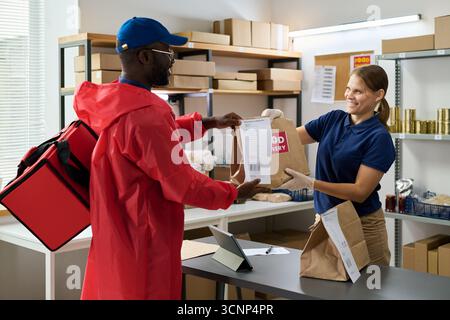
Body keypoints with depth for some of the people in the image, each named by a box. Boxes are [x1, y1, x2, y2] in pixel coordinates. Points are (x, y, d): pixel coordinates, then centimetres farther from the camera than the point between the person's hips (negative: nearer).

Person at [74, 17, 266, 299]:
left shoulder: (109, 100, 4)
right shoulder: (145, 115, -25)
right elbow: (183, 185, -20)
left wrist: (209, 123, 18)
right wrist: (234, 193, -5)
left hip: (115, 235, 9)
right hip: (143, 242, -9)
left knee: (109, 289, 18)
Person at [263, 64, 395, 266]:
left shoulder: (379, 137, -15)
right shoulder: (333, 120, 3)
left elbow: (360, 192, -20)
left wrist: (310, 184, -27)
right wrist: (277, 119, -14)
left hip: (363, 226, -5)